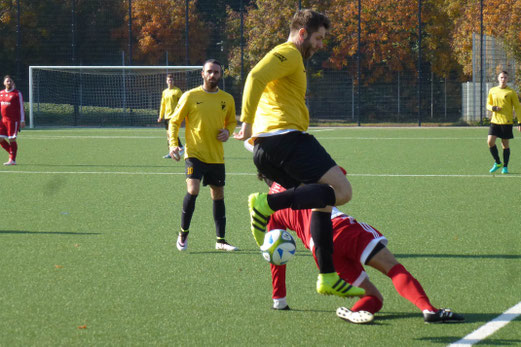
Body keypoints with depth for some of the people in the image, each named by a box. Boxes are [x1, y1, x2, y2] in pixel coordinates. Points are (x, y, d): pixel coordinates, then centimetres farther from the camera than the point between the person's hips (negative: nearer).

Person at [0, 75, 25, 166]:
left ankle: (12, 160, -1)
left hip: (14, 120, -6)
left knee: (12, 140, -7)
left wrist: (22, 120, -8)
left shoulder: (17, 94, -2)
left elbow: (21, 108, -3)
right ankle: (12, 154, 18)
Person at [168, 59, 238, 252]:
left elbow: (231, 121, 22)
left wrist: (227, 131, -1)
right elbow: (174, 121, 2)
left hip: (217, 156, 4)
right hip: (195, 154, -4)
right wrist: (173, 144, -12)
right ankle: (183, 234, -2)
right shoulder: (190, 96, -4)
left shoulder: (227, 99, 6)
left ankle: (221, 240, 18)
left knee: (218, 196, 8)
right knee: (192, 190, -20)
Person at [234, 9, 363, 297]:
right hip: (285, 136, -10)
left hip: (266, 147, 10)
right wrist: (248, 123, -22)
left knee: (323, 200, 15)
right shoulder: (289, 54, -2)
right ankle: (268, 204, -24)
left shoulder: (288, 57, 30)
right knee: (342, 190, -16)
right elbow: (256, 77, -19)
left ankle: (328, 278, 11)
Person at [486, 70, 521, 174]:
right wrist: (493, 108, -8)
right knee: (490, 141, -9)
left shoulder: (511, 92, -3)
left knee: (505, 144, 1)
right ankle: (497, 163, 10)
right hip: (495, 121, 3)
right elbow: (488, 104, 17)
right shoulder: (492, 91, 8)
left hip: (507, 122, -3)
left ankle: (505, 167, 13)